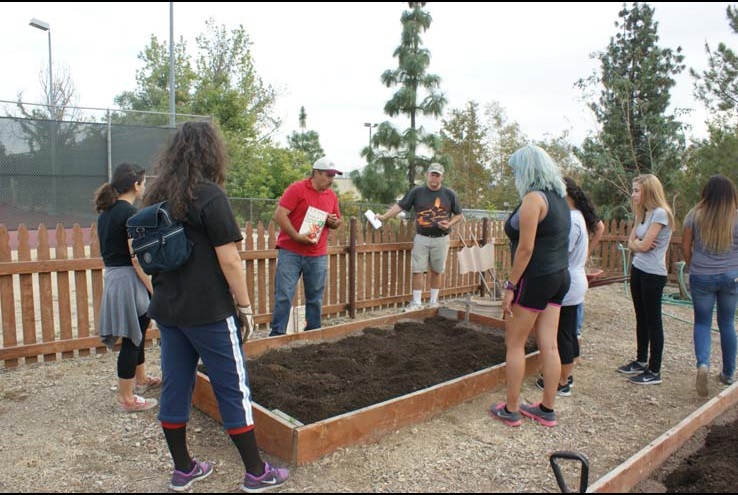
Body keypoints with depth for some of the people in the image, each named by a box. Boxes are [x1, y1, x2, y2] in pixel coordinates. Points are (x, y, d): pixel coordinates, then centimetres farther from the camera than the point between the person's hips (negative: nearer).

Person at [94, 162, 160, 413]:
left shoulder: (106, 213, 11)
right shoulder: (130, 214, -17)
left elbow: (110, 251, 15)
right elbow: (137, 259, -20)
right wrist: (155, 290, -15)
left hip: (112, 278, 9)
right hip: (129, 281, -9)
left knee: (137, 333, 23)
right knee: (132, 338, 1)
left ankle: (141, 379, 40)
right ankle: (126, 398, 12)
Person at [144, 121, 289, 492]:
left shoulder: (157, 196, 9)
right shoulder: (208, 194, -13)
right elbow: (228, 259, -17)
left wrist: (162, 294, 20)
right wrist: (245, 306, -8)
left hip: (167, 309, 7)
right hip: (208, 312, -7)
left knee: (175, 387, 14)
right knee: (233, 389, 3)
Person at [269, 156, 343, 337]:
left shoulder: (332, 196, 10)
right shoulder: (296, 188, -7)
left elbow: (337, 222, 22)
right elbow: (279, 215, -14)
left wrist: (333, 222, -3)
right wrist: (297, 236, -21)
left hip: (318, 256, 5)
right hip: (290, 252, -5)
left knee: (315, 298, 10)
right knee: (284, 296, -2)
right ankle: (277, 334, 7)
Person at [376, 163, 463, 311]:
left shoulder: (449, 194, 3)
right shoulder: (417, 191, 0)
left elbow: (459, 215, 10)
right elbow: (400, 206, -2)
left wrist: (449, 224, -8)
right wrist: (383, 216, -11)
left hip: (441, 239, 1)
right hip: (421, 238, 0)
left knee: (437, 271, 9)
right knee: (417, 270, -1)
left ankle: (433, 301, 23)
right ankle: (417, 302, 10)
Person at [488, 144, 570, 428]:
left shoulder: (534, 198, -14)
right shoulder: (559, 198, 13)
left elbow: (525, 248, -19)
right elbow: (554, 243, 14)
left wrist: (510, 285, -15)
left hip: (535, 278, -9)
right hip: (559, 277, 9)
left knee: (515, 344, 3)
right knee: (549, 346, 12)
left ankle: (510, 410, 13)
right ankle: (547, 410, 21)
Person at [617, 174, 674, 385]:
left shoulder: (660, 213, -15)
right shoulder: (643, 213, 13)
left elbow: (644, 245, -19)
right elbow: (631, 243, 8)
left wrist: (636, 242, 2)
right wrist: (638, 243, -12)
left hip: (653, 274, -8)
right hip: (638, 270, 8)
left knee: (653, 321, -2)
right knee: (641, 319, 16)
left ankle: (654, 372, 6)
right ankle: (641, 361, 28)